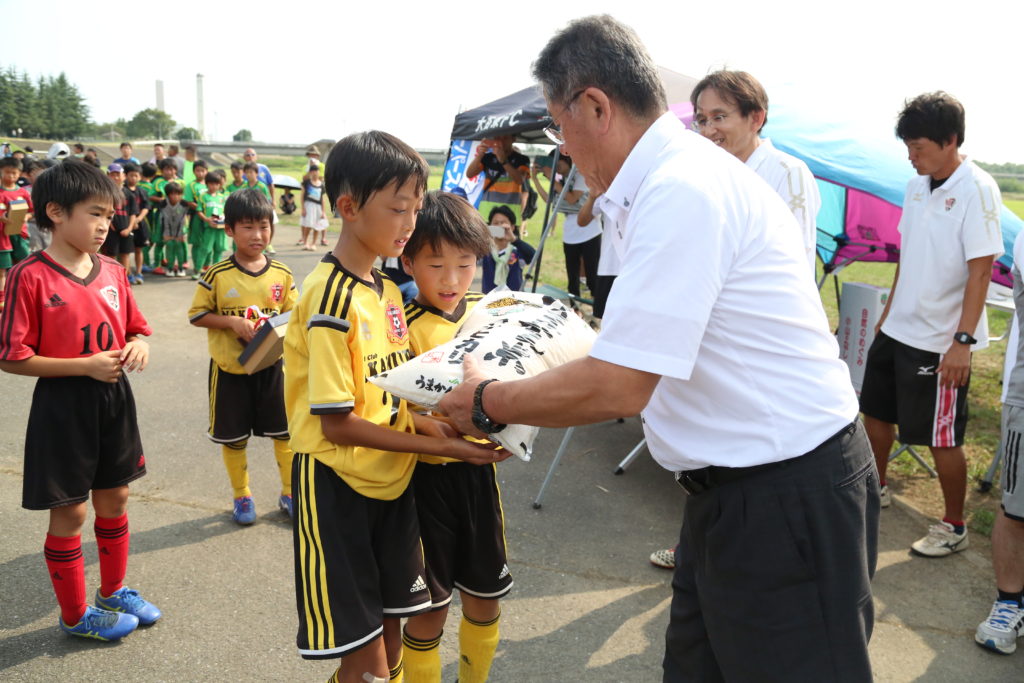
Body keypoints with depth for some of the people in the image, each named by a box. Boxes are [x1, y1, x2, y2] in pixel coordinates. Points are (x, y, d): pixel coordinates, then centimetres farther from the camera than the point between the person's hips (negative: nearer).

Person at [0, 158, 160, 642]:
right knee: (70, 511, 7)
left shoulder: (112, 272, 2)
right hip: (63, 406, -6)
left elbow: (136, 328, 14)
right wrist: (86, 366, -21)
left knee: (114, 498, 17)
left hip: (113, 400, 6)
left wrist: (137, 346, -9)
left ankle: (114, 592, 38)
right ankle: (75, 615, 25)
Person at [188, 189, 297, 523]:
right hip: (229, 369, -2)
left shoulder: (282, 274, -2)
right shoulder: (217, 275, -9)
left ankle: (289, 492, 26)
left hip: (270, 366, 2)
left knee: (284, 431, 8)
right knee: (233, 437, 11)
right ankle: (242, 496, 29)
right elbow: (197, 315, -5)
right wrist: (233, 322, -19)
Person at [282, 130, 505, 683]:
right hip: (338, 487, -7)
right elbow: (337, 424, -20)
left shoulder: (387, 291, 7)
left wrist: (431, 424, -7)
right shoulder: (330, 299, -18)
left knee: (390, 633, 18)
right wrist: (438, 446, -19)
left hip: (391, 480, 8)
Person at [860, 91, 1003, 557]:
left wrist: (963, 340, -24)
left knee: (942, 438, 3)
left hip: (940, 341, -8)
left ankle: (954, 528, 22)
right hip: (898, 330, 8)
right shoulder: (916, 187, 6)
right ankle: (875, 490, 41)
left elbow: (980, 271, -20)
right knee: (876, 412, 19)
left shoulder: (976, 190, -16)